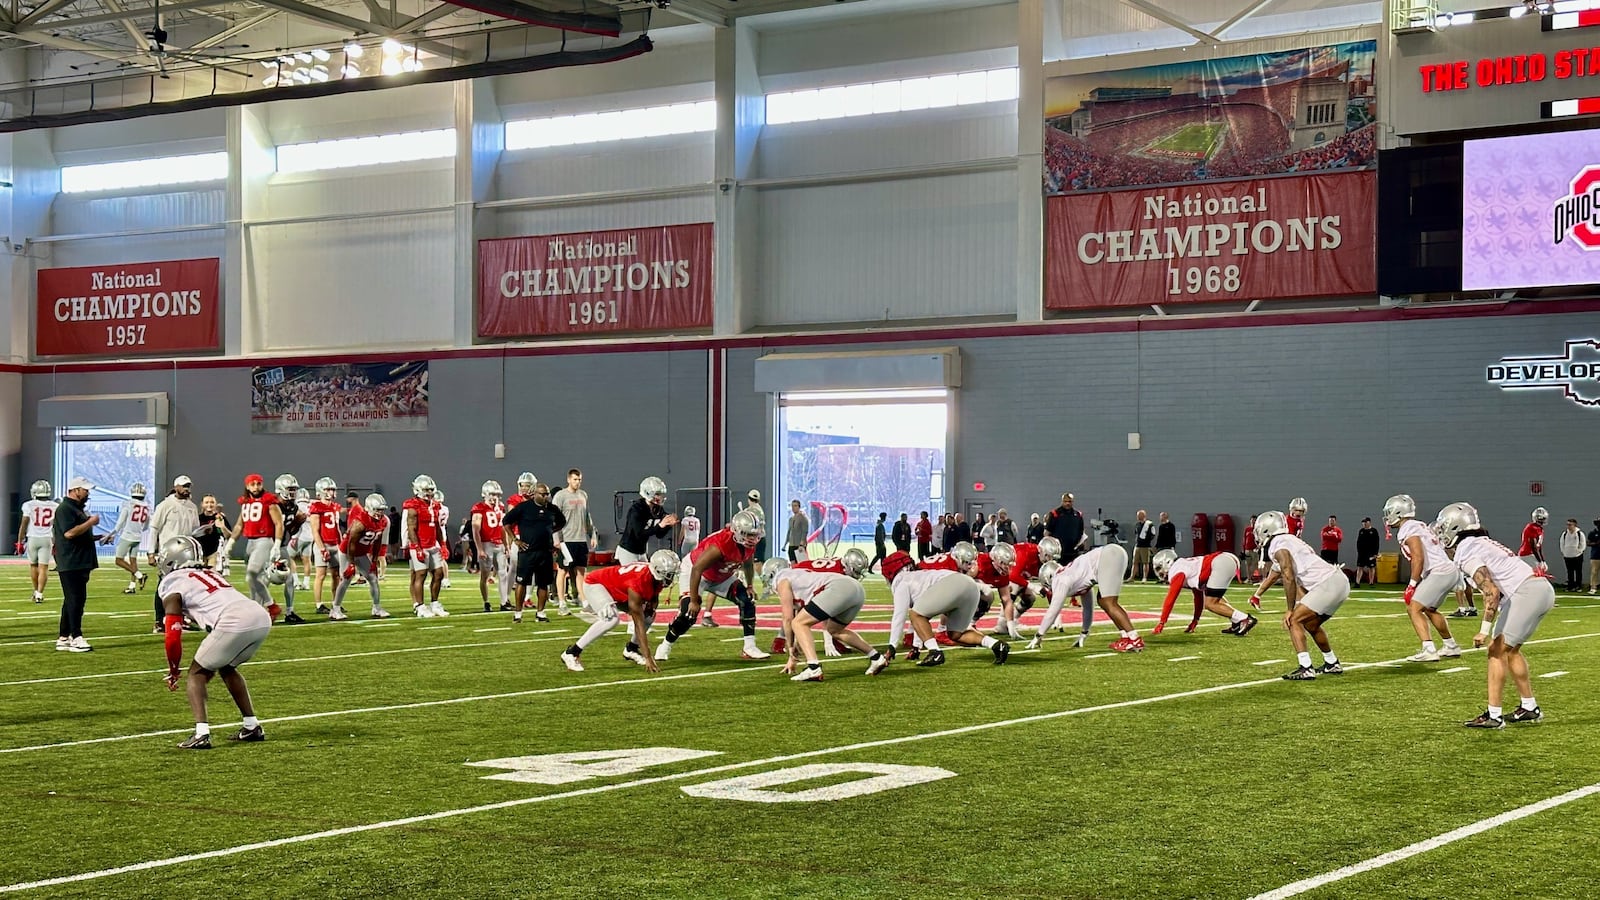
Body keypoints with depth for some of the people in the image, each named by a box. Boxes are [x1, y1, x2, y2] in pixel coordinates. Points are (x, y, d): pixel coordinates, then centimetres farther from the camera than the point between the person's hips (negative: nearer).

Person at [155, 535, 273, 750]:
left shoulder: (171, 584, 12)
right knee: (227, 668, 30)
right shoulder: (208, 573, 34)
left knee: (198, 673, 12)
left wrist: (173, 672, 21)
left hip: (235, 624, -7)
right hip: (262, 619, 7)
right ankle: (252, 727, 28)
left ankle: (201, 734, -3)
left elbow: (173, 636, 9)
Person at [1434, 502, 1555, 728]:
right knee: (1510, 649, 20)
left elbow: (1491, 591, -17)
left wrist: (1485, 630, -16)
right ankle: (1529, 708, 26)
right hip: (1543, 589, 10)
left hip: (1527, 593, -10)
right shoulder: (1482, 542, 22)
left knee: (1497, 649, -4)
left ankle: (1494, 715, -6)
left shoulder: (1466, 553, -8)